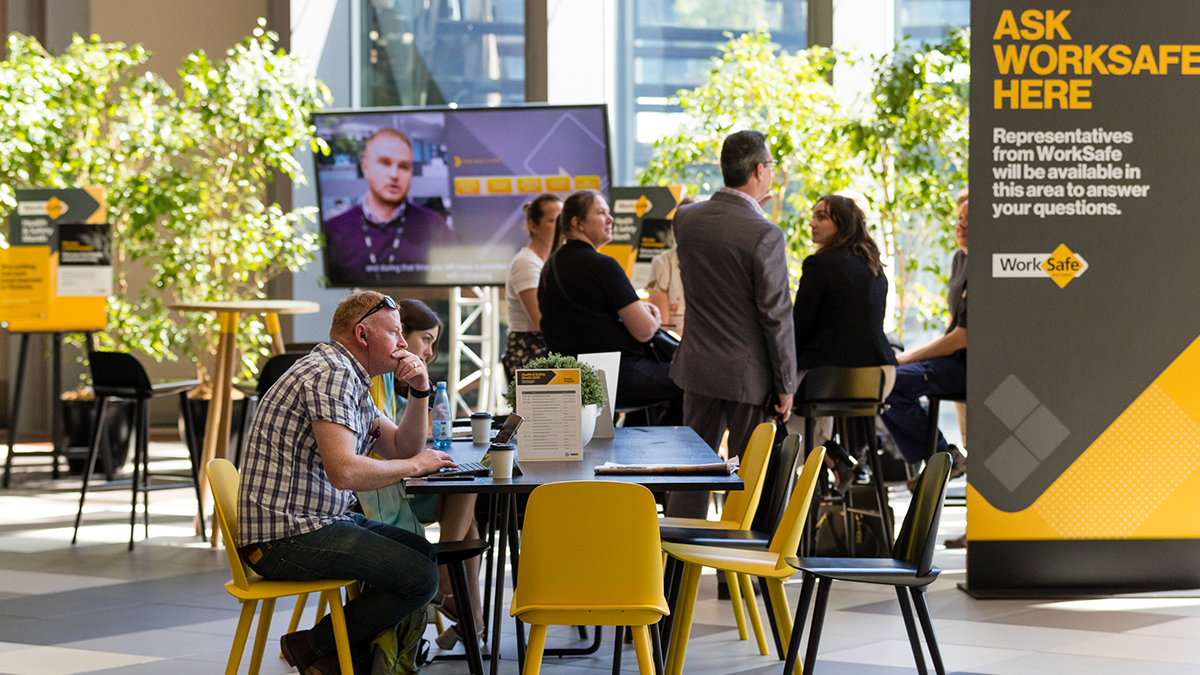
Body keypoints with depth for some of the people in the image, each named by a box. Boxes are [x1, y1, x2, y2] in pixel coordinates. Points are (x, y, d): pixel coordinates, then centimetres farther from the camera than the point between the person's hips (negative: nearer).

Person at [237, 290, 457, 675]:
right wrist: (413, 466, -12)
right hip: (287, 537, -11)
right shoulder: (331, 375, -16)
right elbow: (344, 470, -27)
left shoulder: (350, 379, 18)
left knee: (421, 552, 21)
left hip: (320, 520, 11)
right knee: (419, 578, -15)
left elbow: (402, 448, 23)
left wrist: (419, 392, 8)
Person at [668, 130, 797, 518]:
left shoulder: (686, 218, -1)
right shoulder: (764, 235, -20)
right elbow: (776, 316, -16)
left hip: (698, 366, 6)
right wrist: (785, 384, -7)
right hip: (747, 374, -6)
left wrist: (746, 211, 14)